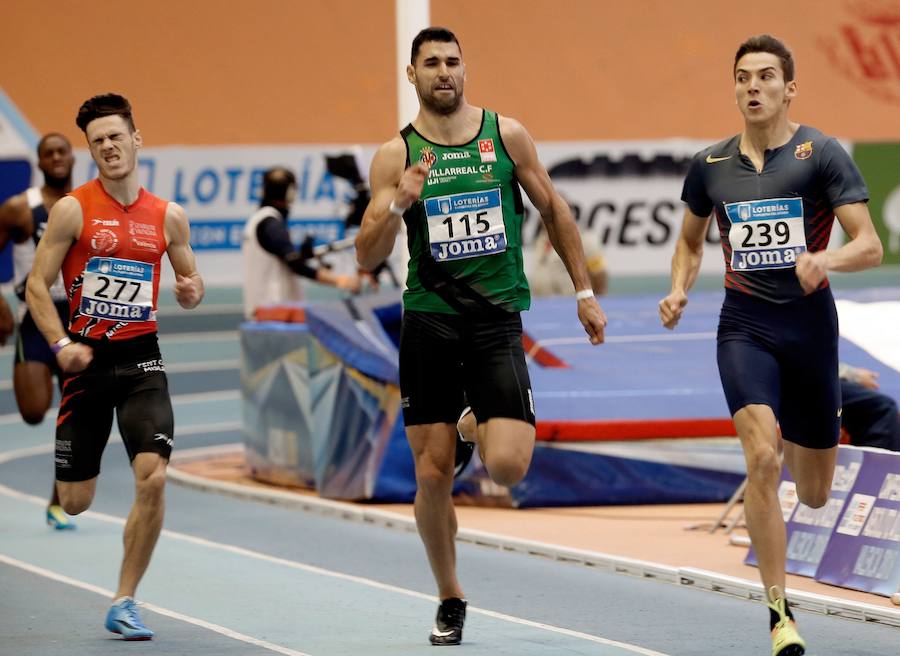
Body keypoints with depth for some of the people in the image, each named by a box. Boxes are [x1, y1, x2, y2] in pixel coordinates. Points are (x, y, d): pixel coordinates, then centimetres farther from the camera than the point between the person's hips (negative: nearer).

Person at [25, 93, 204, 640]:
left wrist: (192, 290, -6)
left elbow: (192, 280, 18)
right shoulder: (73, 210, -3)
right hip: (87, 359, -2)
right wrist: (61, 343, -16)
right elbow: (37, 285, -3)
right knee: (75, 503, 1)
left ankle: (124, 604, -4)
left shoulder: (169, 217, 6)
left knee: (154, 477, -17)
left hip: (142, 359, 2)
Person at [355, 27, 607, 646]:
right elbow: (367, 257, -1)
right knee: (432, 474, 1)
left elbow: (553, 209, 14)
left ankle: (485, 433, 22)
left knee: (508, 467, -15)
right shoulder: (396, 155, 1)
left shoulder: (506, 135, 3)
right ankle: (450, 601, 20)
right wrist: (398, 205, -19)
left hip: (497, 320, 0)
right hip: (429, 322, 0)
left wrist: (585, 291, 12)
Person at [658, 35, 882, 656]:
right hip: (744, 326, 1)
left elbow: (870, 245, -11)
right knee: (762, 460, -22)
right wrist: (680, 290, 4)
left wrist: (824, 260, -31)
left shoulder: (821, 154, -6)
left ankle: (793, 438, 51)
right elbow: (691, 239, 23)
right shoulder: (710, 166, 5)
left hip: (810, 324, -1)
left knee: (815, 493, 10)